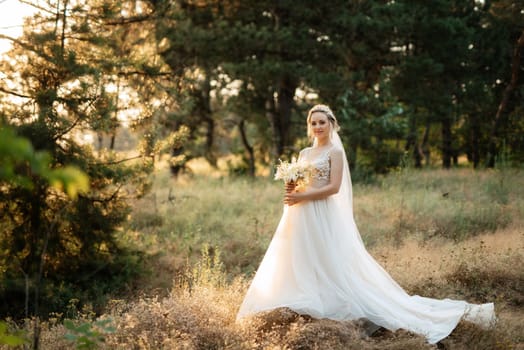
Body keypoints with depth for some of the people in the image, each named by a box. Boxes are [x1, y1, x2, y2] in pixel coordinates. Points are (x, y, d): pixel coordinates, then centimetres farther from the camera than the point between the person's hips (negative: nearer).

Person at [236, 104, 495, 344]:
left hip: (323, 217, -7)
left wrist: (302, 196, -17)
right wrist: (290, 191, -4)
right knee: (300, 264, 6)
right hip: (301, 218, 7)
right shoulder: (304, 154, 17)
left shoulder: (335, 152, -3)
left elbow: (334, 187, -13)